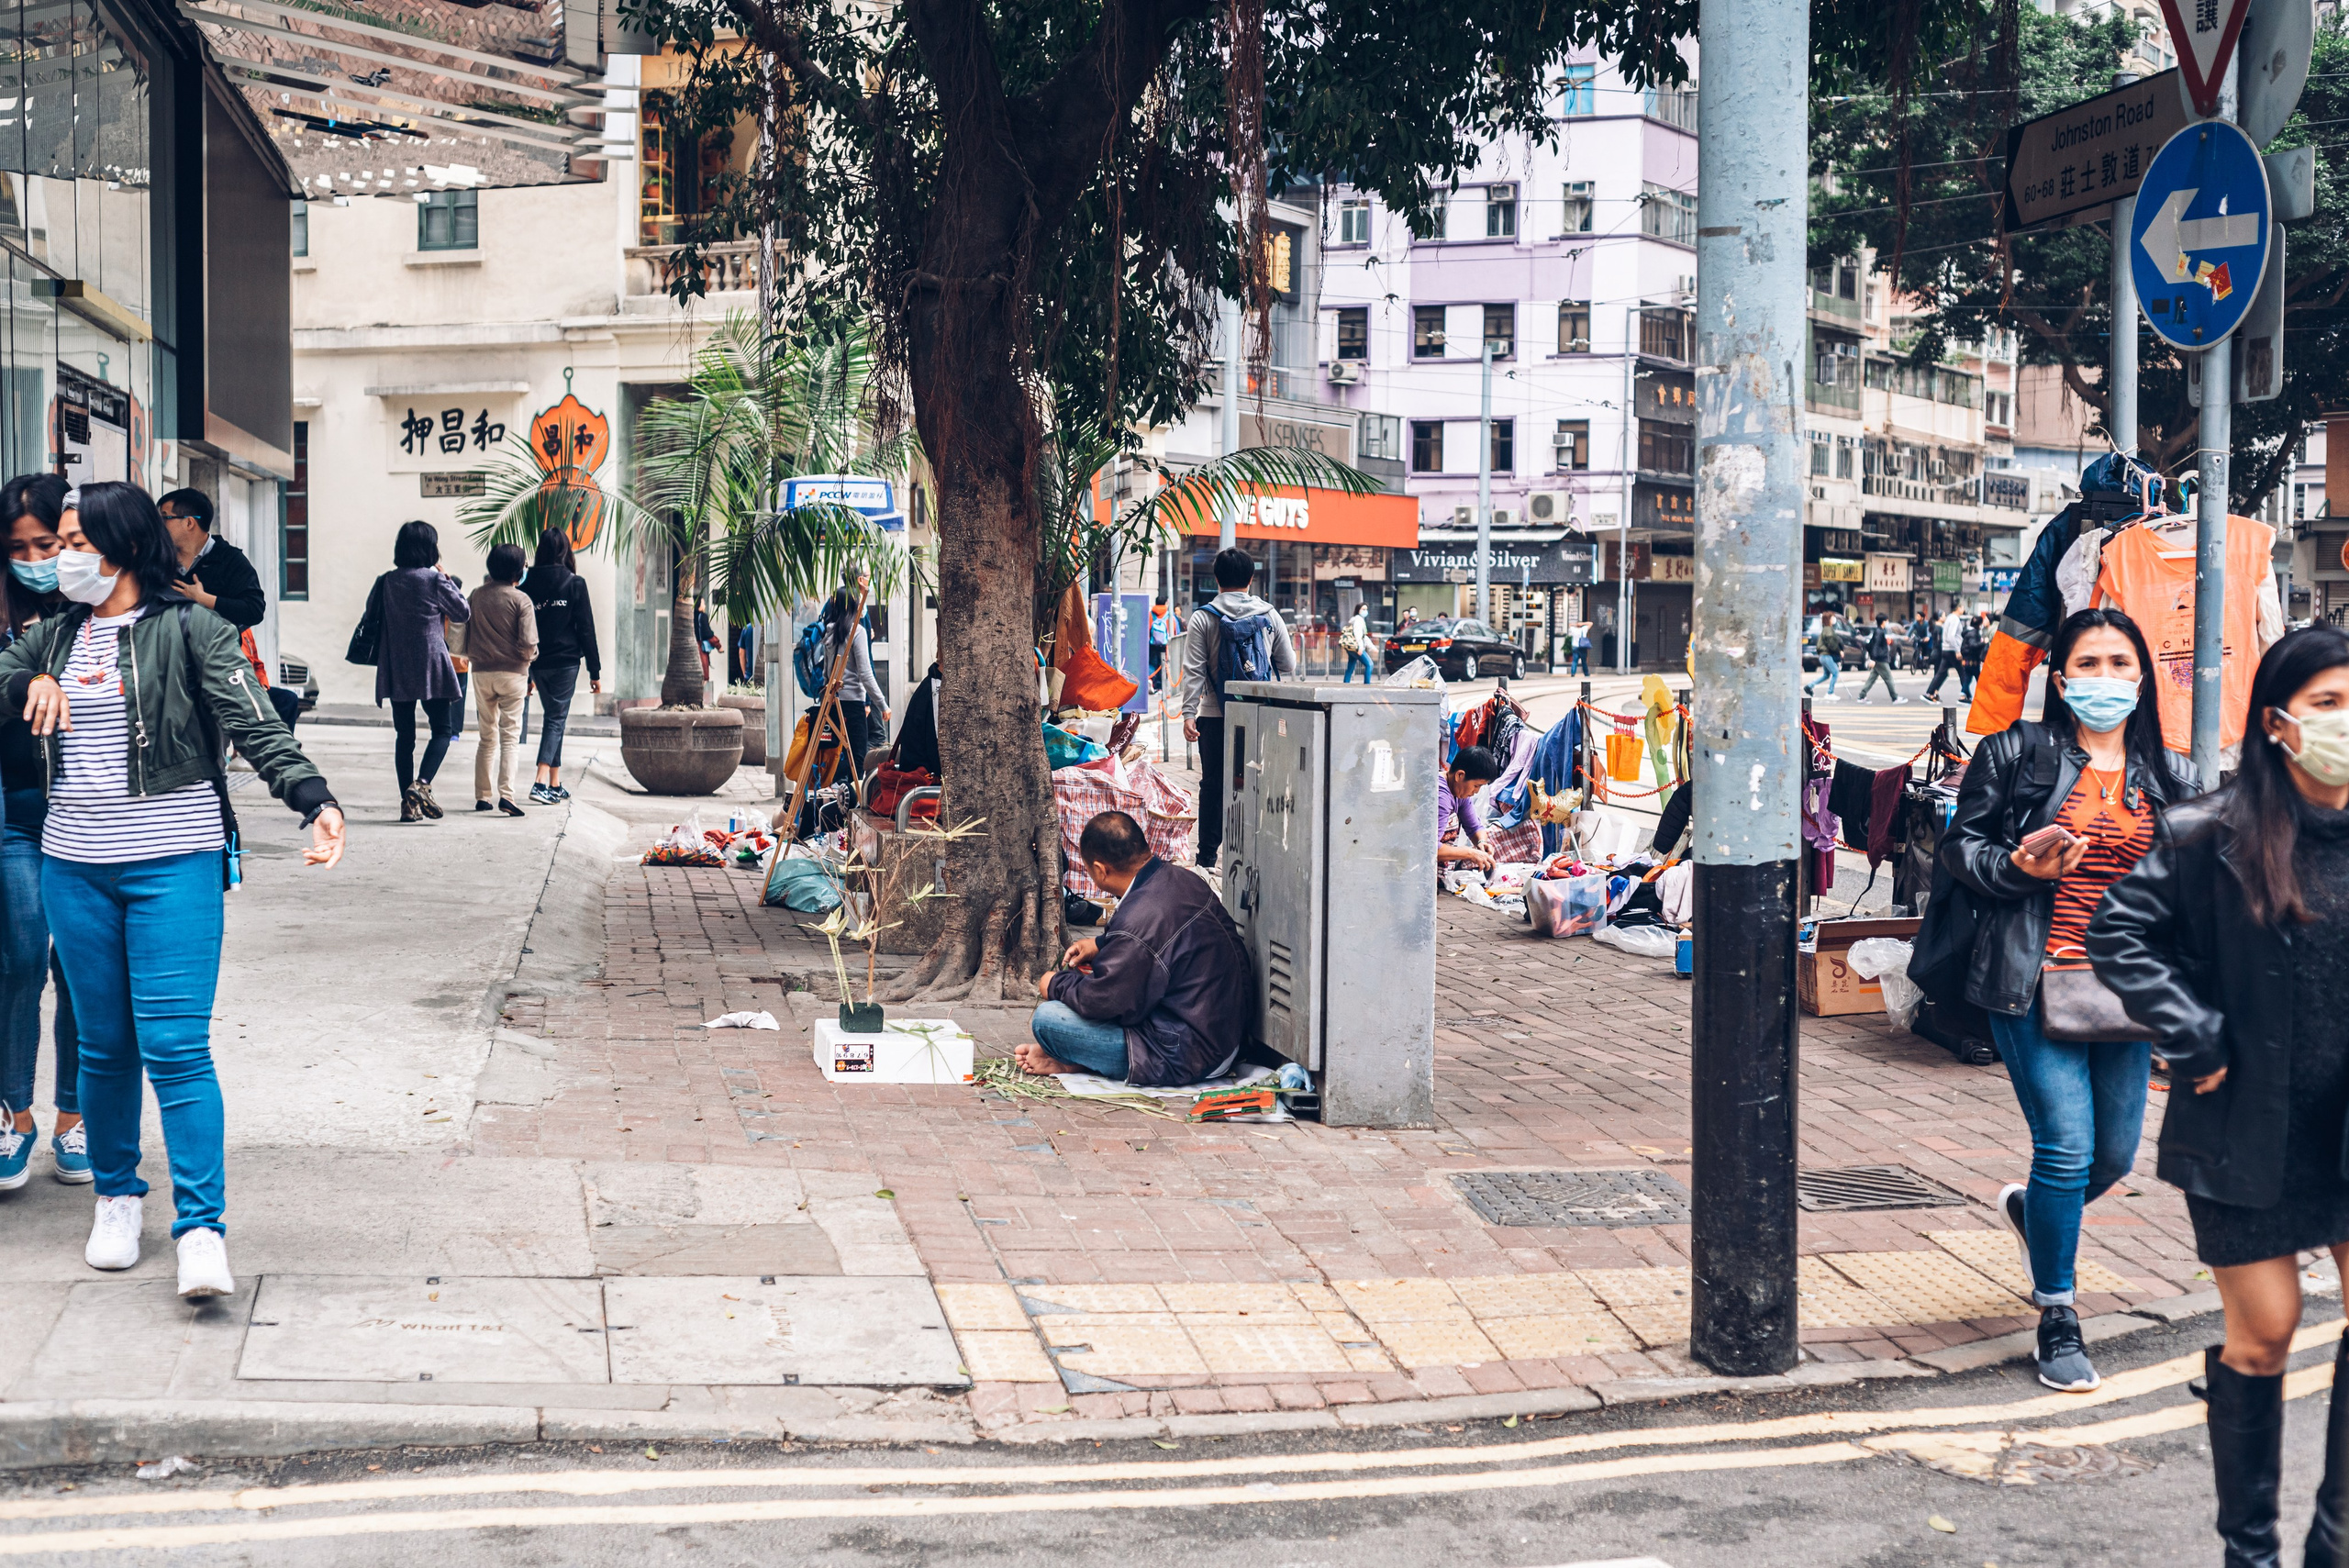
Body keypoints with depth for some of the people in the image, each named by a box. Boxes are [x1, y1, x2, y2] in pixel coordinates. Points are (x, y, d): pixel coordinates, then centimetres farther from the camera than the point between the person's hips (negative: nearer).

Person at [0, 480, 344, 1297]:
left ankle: (201, 1229, -10)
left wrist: (316, 800, -23)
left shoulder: (189, 629, -3)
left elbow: (254, 727, -10)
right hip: (75, 866, 5)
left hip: (174, 862, -5)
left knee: (175, 1046, -11)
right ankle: (116, 1198, 27)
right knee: (104, 1045, 10)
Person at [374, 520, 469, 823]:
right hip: (431, 664, -4)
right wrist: (448, 579, 12)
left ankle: (408, 803, 5)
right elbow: (462, 612, 4)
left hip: (396, 668, 4)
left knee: (404, 734, 8)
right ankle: (421, 784, -17)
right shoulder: (435, 580, -8)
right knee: (442, 730, 5)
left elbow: (375, 618, 9)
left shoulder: (387, 582, 3)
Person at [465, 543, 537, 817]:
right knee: (510, 736, -2)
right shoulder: (521, 599, -9)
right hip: (512, 672, -4)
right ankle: (506, 793, -15)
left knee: (487, 737, 14)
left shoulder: (476, 596, 4)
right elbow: (528, 643, -14)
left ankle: (482, 796, 13)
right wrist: (529, 656, 6)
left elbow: (465, 636, 9)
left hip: (481, 672, 4)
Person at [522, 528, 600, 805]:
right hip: (565, 662, -4)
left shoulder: (528, 585, 3)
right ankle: (541, 782, -18)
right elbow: (586, 629, -6)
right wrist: (595, 670, -1)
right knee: (557, 719, -2)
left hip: (539, 663, 4)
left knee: (552, 717, 16)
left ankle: (555, 785, 19)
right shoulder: (575, 583, -6)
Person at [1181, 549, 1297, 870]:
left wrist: (1189, 713, -8)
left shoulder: (1202, 618, -4)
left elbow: (1193, 670, -8)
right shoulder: (1269, 615, 2)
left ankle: (1207, 858, 8)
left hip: (1215, 714, -1)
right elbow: (1288, 666, 7)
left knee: (1213, 785, 6)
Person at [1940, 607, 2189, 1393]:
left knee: (2115, 1155, 9)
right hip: (2035, 981, -5)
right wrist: (2019, 867, -17)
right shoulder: (2017, 754, -2)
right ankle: (2056, 1320, 8)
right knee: (2068, 1144, -9)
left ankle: (2030, 1210, 44)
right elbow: (1960, 846, 2)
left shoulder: (2162, 779, 10)